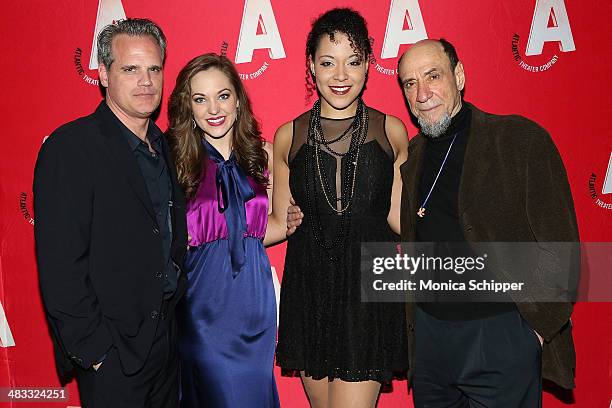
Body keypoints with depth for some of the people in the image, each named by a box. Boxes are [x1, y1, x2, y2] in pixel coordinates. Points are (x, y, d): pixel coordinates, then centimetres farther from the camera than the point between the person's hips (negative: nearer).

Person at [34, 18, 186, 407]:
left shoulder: (163, 145, 8)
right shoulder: (70, 148, -15)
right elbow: (60, 265, -18)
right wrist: (94, 349, -18)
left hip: (167, 335, 7)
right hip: (111, 351, -7)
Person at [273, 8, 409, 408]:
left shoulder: (391, 130, 2)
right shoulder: (289, 136, 4)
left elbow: (399, 217, 4)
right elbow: (281, 221, 9)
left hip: (369, 289, -1)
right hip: (310, 290, 2)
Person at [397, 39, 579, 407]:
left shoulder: (522, 139, -9)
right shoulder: (411, 155, 7)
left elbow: (559, 247, -8)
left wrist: (538, 328, -10)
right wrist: (414, 322, 8)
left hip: (501, 334, -5)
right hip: (429, 332, 5)